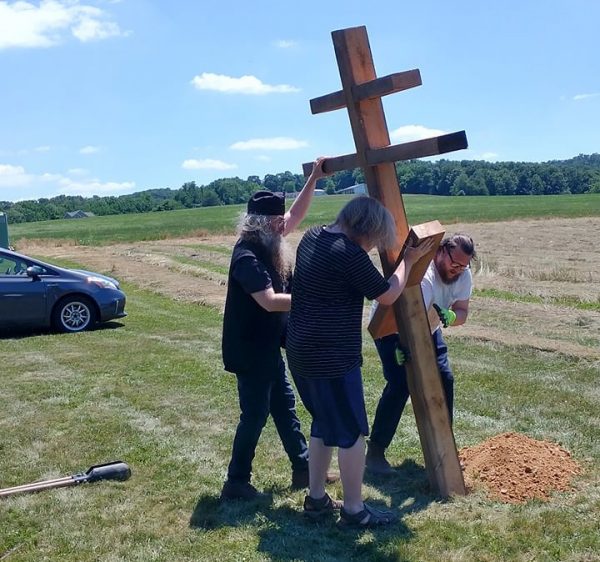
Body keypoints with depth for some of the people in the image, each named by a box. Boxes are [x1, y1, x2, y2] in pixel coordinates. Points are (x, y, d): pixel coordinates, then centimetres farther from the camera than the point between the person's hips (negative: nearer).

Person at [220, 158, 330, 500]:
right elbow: (270, 301, -30)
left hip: (268, 347, 10)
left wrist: (314, 179, 8)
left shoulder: (270, 244, 4)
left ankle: (303, 468, 29)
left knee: (285, 406, 16)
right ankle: (237, 482, 13)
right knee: (256, 414, -1)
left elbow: (297, 215, 16)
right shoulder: (247, 256, -24)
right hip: (249, 350, -10)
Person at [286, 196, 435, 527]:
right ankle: (353, 510, 16)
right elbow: (388, 295, -8)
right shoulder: (350, 254, -20)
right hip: (332, 358, -10)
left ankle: (316, 499, 30)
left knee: (323, 424, 21)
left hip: (302, 352, 10)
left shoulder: (312, 236, 5)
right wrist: (409, 260, 5)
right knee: (351, 431, 4)